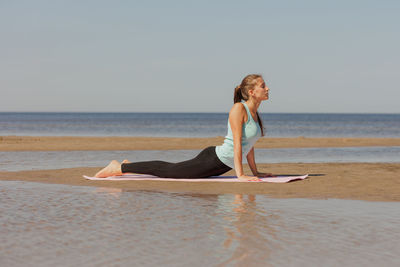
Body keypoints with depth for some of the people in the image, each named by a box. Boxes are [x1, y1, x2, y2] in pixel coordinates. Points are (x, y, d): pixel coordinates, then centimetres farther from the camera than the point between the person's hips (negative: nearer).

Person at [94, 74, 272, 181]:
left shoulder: (254, 112, 10)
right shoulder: (239, 108, -18)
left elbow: (249, 144, 18)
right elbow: (237, 143, -23)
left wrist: (255, 172, 16)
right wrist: (240, 174, -25)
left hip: (222, 166, 9)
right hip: (213, 159, -9)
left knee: (170, 170, 18)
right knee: (166, 170, -3)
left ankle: (130, 166, 29)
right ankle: (119, 167, 5)